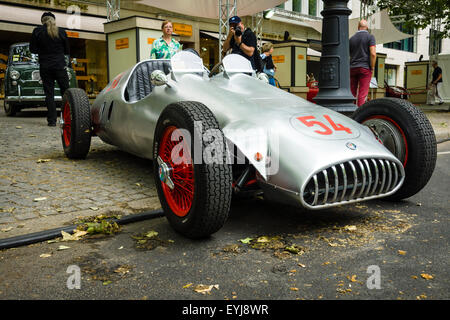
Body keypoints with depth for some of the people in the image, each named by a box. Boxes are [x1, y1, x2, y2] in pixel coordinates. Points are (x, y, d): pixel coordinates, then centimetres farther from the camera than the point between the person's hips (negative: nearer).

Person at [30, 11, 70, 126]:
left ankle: (52, 120, 2)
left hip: (45, 67, 0)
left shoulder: (37, 31, -2)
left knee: (49, 94, 4)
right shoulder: (61, 31, 0)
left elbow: (32, 49, 1)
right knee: (66, 92, 6)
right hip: (60, 65, 0)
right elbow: (67, 51, 5)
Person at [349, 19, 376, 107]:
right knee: (362, 94, -5)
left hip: (352, 68, 4)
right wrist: (372, 68, -4)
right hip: (365, 68, -4)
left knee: (352, 93, 7)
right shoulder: (370, 37, -1)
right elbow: (373, 53, -12)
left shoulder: (352, 38, 12)